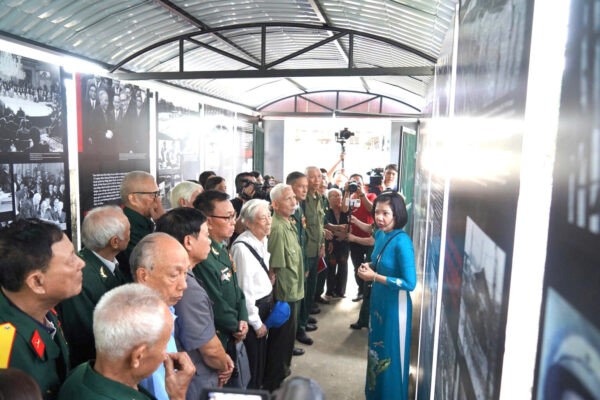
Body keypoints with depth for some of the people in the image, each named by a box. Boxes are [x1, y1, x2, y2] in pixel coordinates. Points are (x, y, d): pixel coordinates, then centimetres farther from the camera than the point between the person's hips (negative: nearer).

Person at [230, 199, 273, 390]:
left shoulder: (262, 240, -1)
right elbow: (245, 290, -23)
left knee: (261, 355, 26)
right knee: (253, 358, 12)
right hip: (253, 309, -8)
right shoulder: (242, 247, -27)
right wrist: (256, 322, -14)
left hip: (265, 303, 8)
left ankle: (258, 387, 48)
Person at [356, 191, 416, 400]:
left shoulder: (402, 242, -24)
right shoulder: (380, 234, 0)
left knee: (392, 354, 11)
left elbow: (410, 283, -26)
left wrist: (374, 277, -23)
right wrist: (369, 266, -5)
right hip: (378, 301, 8)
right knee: (377, 348, 23)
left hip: (395, 305, -8)